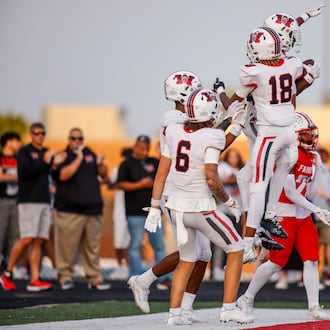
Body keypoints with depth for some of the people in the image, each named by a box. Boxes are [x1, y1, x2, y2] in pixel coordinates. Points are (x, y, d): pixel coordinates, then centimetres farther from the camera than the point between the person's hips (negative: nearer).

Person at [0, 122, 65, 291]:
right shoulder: (24, 152, -1)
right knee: (27, 239, -13)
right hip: (28, 201, -6)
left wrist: (56, 163, 0)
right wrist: (45, 162, -15)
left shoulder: (47, 153, 17)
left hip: (44, 202, 6)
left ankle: (34, 280, -3)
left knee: (38, 241, 0)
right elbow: (25, 172, -16)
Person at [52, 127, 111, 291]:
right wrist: (79, 158, -17)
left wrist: (100, 164, 0)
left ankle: (94, 278, 9)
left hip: (92, 208, 5)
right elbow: (63, 175, -16)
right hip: (69, 210, -5)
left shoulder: (90, 154, 18)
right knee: (67, 245, -8)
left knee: (92, 246, 6)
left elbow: (104, 174, 21)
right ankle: (65, 277, -1)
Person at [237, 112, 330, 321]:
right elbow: (290, 193, -20)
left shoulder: (310, 158, 10)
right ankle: (247, 299, 14)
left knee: (311, 260, -2)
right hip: (284, 215, -8)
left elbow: (310, 195, 10)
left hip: (304, 217, 8)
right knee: (277, 262, -3)